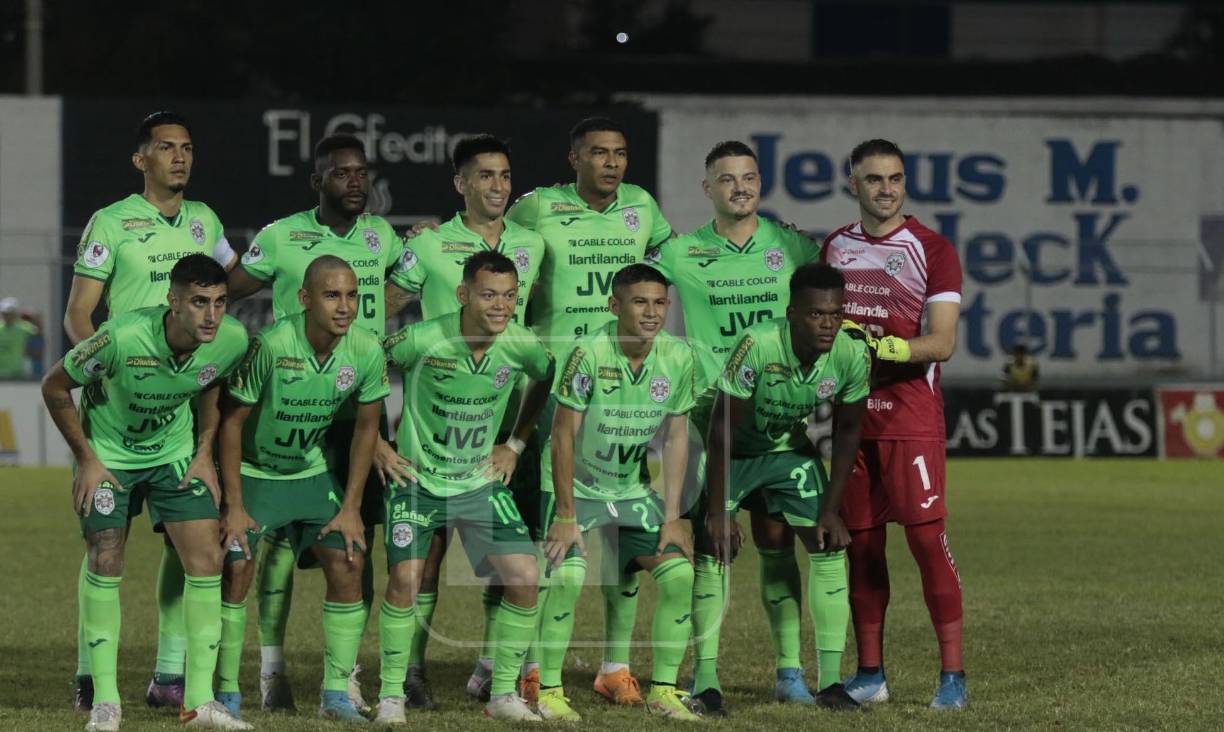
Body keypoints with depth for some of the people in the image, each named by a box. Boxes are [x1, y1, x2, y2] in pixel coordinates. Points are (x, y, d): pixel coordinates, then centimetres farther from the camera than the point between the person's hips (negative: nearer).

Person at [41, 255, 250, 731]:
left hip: (175, 455, 3)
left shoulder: (233, 340, -21)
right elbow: (55, 387, -16)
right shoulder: (123, 338, -33)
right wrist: (86, 459, -12)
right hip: (109, 454, -3)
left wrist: (204, 452, 1)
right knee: (105, 562, -11)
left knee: (206, 559, -7)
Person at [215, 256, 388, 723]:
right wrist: (234, 506, -16)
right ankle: (226, 693, -2)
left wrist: (351, 507, -2)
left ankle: (336, 692, 0)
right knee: (237, 567, -14)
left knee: (348, 563, -8)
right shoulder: (272, 345, -28)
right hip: (252, 470, -4)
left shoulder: (367, 352, -15)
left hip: (312, 473, 4)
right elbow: (232, 420, -18)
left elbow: (366, 427, 0)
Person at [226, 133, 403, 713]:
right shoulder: (282, 237, -4)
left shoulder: (381, 235, 9)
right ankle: (272, 670, 7)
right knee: (281, 534, -2)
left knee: (357, 539, 2)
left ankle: (347, 674, 7)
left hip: (362, 406, 4)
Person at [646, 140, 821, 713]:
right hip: (710, 404, -1)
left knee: (776, 537, 3)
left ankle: (789, 670, 8)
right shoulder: (682, 252, 2)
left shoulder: (790, 246, 5)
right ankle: (705, 674, -7)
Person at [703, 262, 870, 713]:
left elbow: (848, 430, -6)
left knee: (829, 547, -7)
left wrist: (831, 510, -8)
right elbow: (722, 427, -27)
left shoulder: (853, 355, -23)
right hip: (732, 451, -4)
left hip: (790, 450, 4)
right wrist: (718, 510, -25)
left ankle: (830, 682, -1)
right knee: (714, 549, -15)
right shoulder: (758, 346, -35)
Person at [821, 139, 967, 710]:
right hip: (850, 415, 4)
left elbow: (942, 342, -9)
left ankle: (952, 672, -8)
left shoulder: (932, 250, -2)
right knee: (861, 543, 5)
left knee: (928, 538, -10)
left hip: (911, 417, -4)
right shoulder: (834, 247, 13)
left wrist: (890, 348, -24)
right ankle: (869, 673, 10)